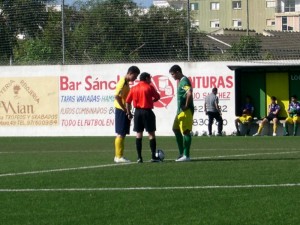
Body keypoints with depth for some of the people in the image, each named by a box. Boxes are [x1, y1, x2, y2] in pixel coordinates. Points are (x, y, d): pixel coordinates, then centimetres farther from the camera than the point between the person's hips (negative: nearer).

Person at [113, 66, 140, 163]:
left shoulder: (126, 82, 15)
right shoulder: (122, 82, -15)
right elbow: (117, 97, -23)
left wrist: (127, 111, 15)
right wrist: (126, 110, -19)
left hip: (124, 112, 10)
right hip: (121, 111, -10)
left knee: (122, 134, 10)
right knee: (120, 134, -7)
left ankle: (119, 156, 14)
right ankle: (118, 156, -5)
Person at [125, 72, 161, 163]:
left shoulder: (133, 88, 7)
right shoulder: (149, 87, -4)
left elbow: (127, 102, 4)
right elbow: (157, 97, 2)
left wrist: (129, 112, 12)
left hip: (137, 112, 4)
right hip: (147, 111, -4)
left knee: (139, 134, 7)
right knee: (151, 134, 2)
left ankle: (139, 157, 3)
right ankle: (153, 156, -1)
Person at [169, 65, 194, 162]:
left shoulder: (184, 81, -15)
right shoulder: (181, 81, 17)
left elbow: (189, 93, -30)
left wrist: (186, 105, -21)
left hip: (186, 111, -11)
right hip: (180, 110, 11)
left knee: (186, 132, -8)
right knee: (176, 129, 15)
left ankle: (186, 155, -6)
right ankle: (182, 153, 19)